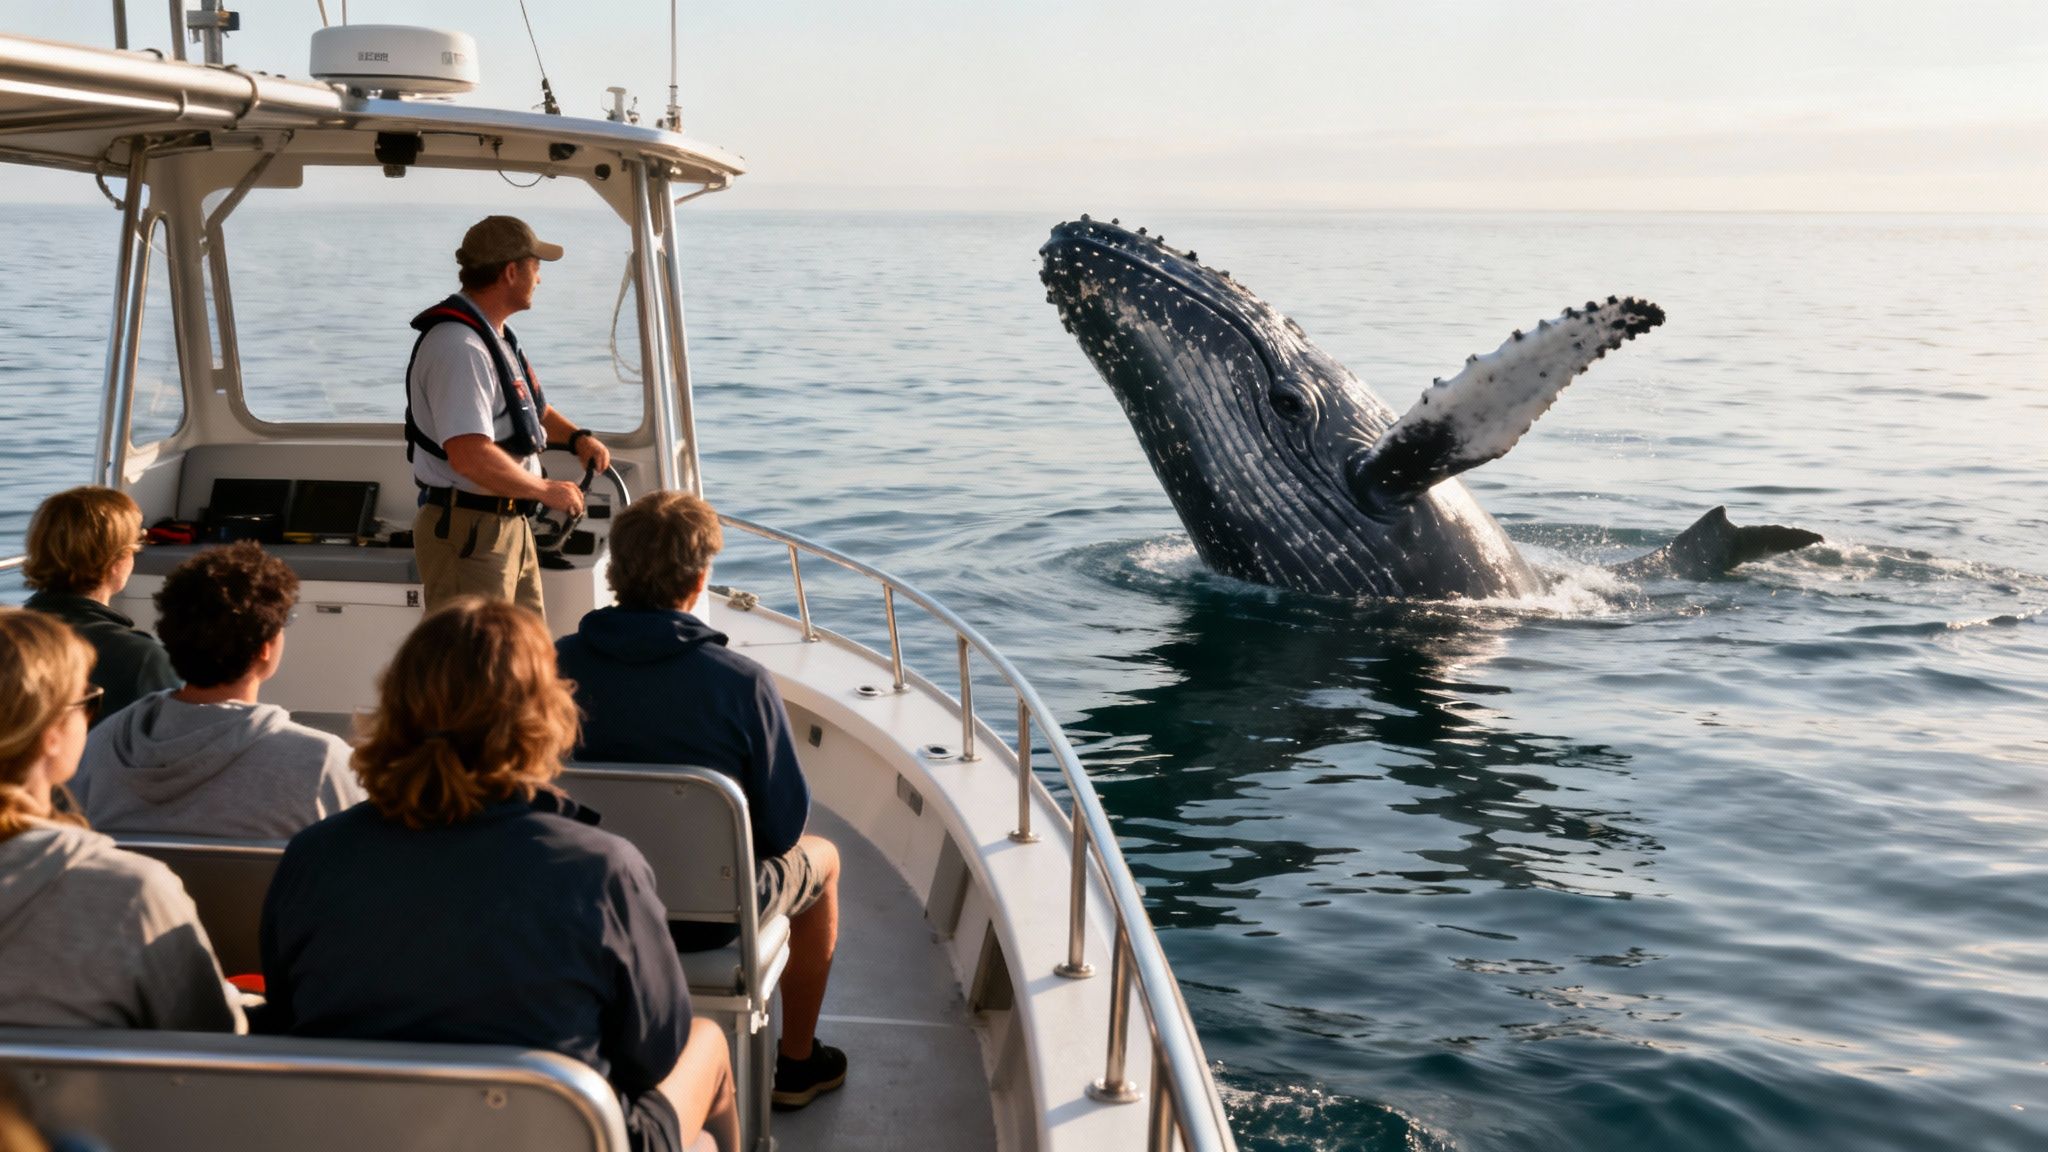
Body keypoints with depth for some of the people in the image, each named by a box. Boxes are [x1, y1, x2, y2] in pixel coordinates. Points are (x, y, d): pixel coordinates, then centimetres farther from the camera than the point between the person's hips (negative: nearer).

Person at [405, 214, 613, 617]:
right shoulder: (459, 346, -21)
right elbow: (471, 457, -30)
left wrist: (577, 436, 10)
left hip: (510, 522, 11)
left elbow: (530, 409, 30)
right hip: (468, 531, -11)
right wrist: (546, 490, -18)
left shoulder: (495, 336, 14)